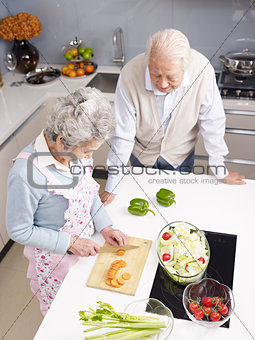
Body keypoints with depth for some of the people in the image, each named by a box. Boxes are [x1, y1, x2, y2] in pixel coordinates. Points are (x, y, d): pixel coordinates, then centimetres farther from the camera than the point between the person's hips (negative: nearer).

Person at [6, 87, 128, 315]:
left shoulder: (76, 149, -15)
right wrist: (70, 243, -22)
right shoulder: (26, 173, -35)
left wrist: (105, 227, -5)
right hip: (55, 258, -5)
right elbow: (19, 231, -22)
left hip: (86, 246, 6)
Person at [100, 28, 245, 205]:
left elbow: (212, 123, -17)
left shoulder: (202, 70, -31)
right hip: (142, 153, 0)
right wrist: (112, 188, -18)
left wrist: (221, 171, -8)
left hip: (180, 154, 1)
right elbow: (122, 134, -24)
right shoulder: (130, 74, -33)